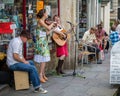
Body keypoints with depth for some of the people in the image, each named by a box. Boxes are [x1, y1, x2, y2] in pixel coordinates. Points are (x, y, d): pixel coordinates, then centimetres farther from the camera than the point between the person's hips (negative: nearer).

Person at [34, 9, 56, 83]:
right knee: (43, 59, -11)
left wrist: (53, 27, 18)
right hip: (41, 41, -9)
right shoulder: (40, 21, -10)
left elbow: (47, 33, 15)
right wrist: (52, 23, -2)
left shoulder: (43, 21, 16)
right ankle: (40, 76, -9)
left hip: (44, 41, 9)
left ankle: (43, 74, 16)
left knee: (45, 59, 10)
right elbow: (48, 28, -20)